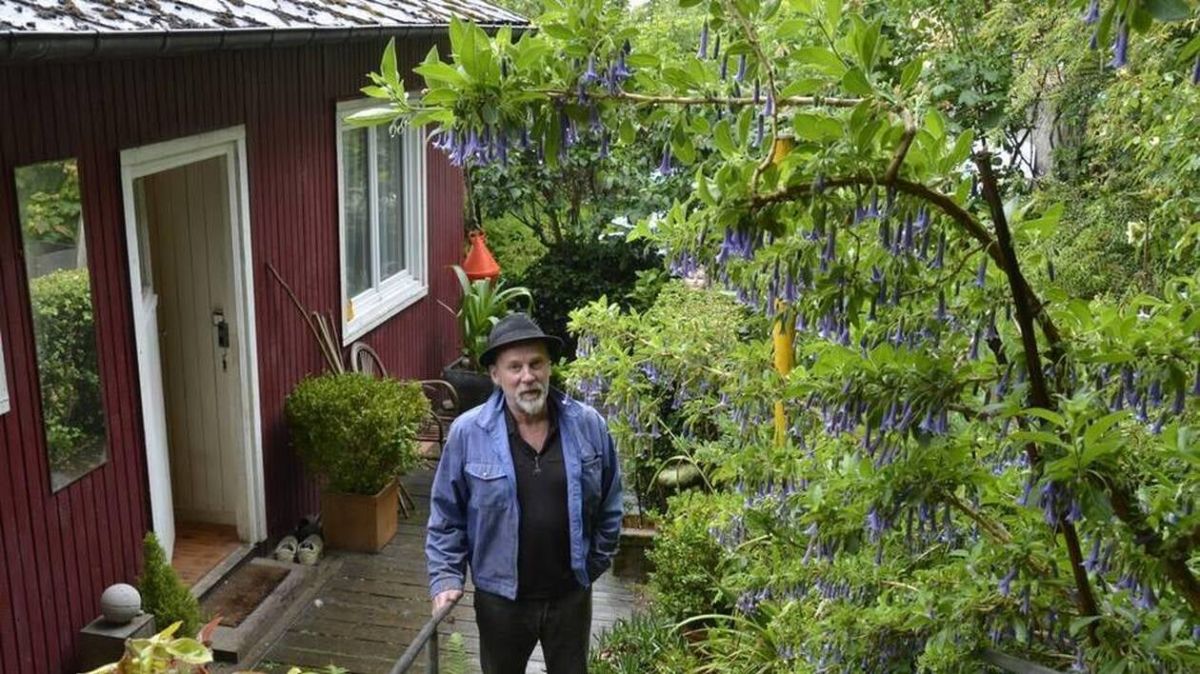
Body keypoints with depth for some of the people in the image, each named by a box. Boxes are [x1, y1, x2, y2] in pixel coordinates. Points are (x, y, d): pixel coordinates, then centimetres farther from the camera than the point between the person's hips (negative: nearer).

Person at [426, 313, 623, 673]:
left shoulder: (589, 425, -11)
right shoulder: (467, 433, -15)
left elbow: (609, 505, 1)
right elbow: (446, 515, -5)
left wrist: (597, 563, 4)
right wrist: (445, 579, -10)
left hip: (571, 594, 1)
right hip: (500, 597, -1)